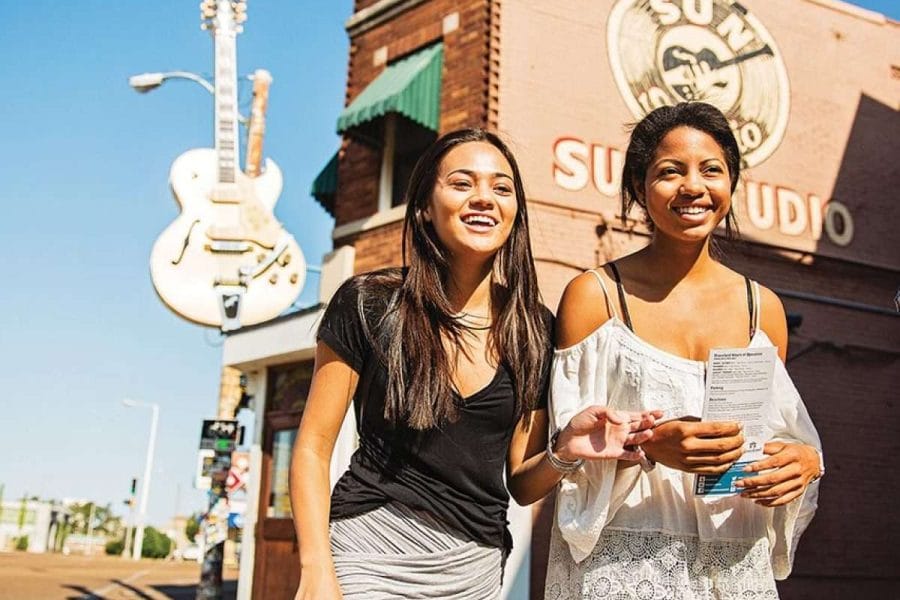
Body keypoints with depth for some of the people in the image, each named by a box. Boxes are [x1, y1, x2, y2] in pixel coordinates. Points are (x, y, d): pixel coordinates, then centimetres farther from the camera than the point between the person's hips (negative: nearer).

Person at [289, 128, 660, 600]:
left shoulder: (534, 329, -1)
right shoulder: (368, 303, -9)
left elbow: (521, 483, 4)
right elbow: (313, 449, -6)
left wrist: (565, 451, -16)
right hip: (371, 558, -3)